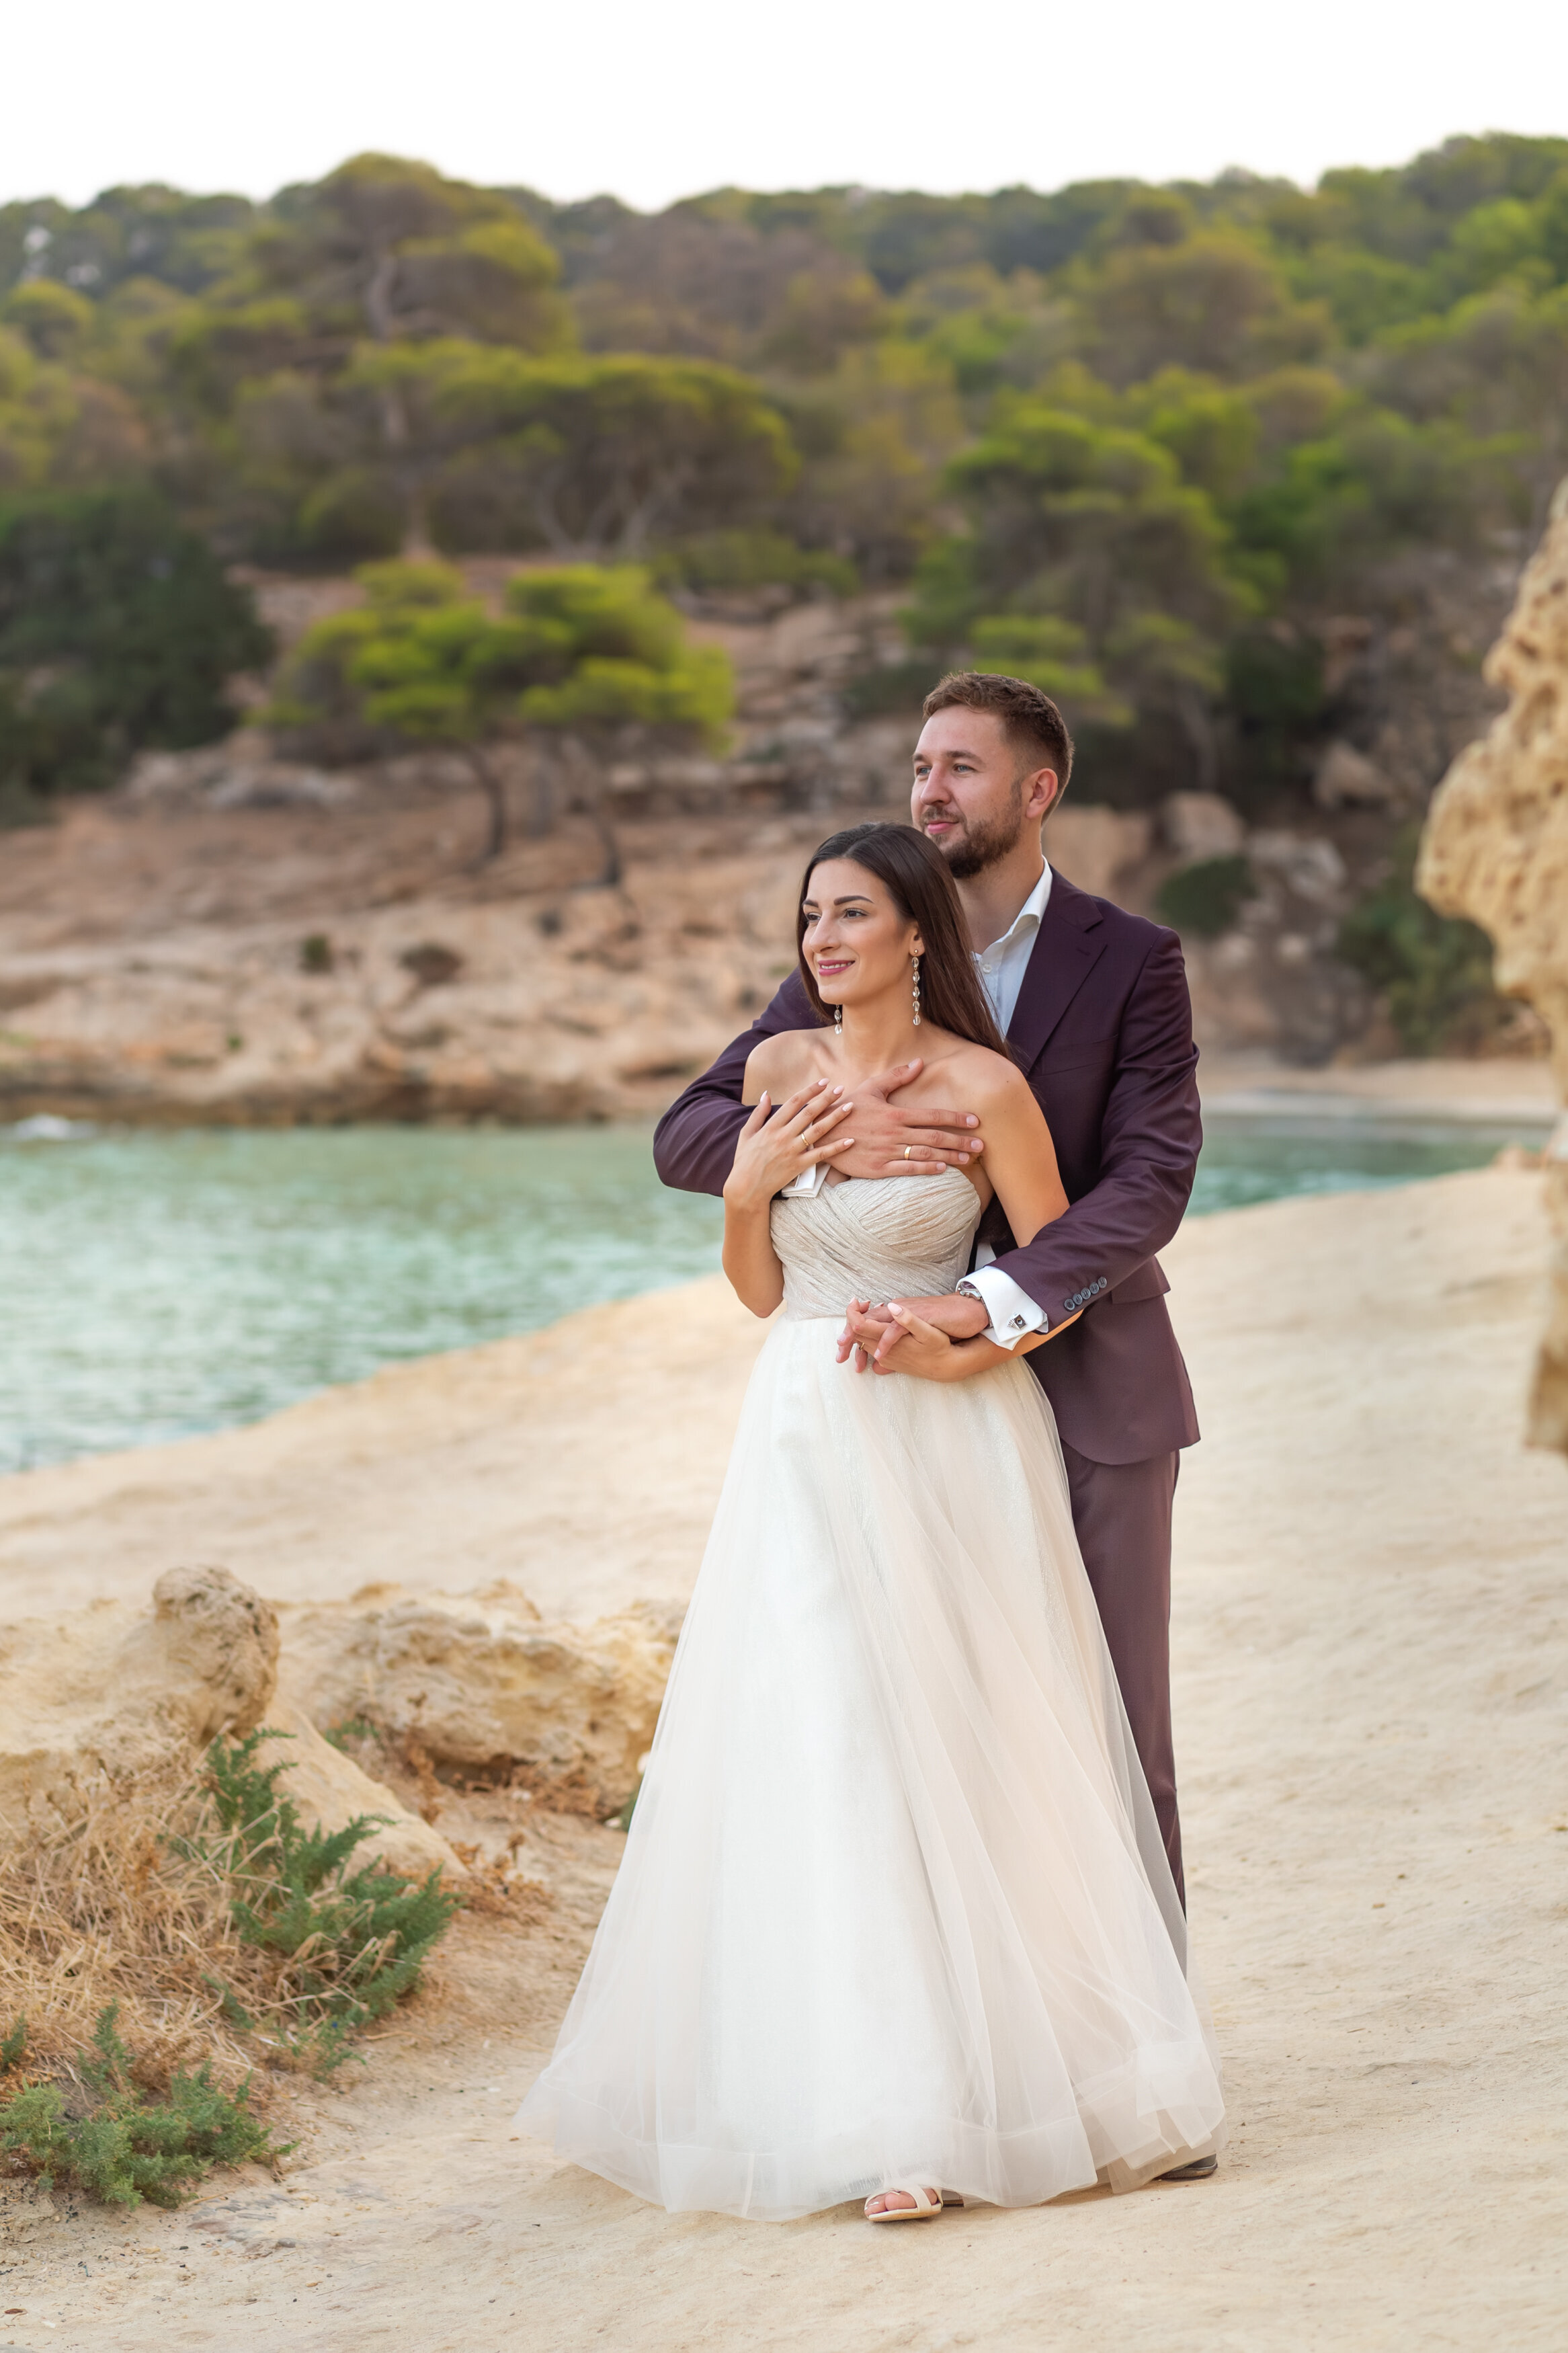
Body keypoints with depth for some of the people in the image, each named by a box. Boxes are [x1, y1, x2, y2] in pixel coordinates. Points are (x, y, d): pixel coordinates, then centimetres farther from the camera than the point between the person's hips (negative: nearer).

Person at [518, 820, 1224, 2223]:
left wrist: (964, 1351, -17)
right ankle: (886, 2100, 5)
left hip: (947, 1446, -4)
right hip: (810, 1446, 4)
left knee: (961, 1752, -1)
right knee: (822, 1755, -2)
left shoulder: (985, 1089, -8)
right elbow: (760, 1290, 10)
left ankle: (990, 2078, 10)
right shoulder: (777, 1070, 6)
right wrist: (748, 1189, -7)